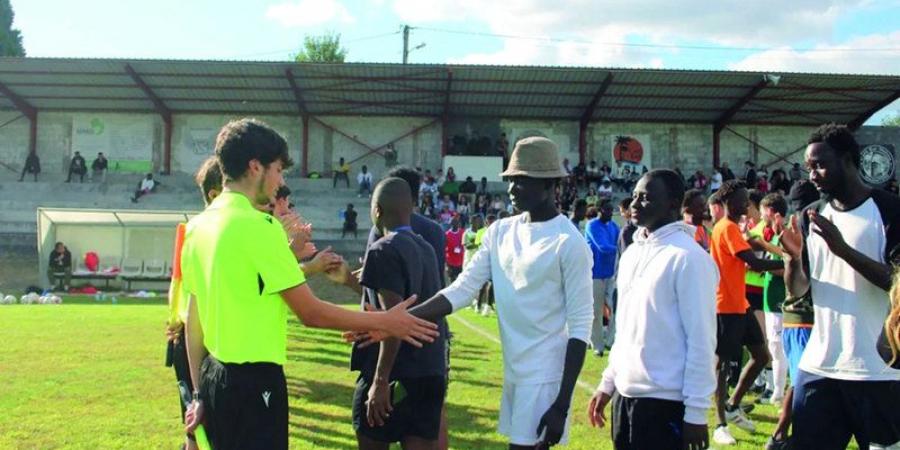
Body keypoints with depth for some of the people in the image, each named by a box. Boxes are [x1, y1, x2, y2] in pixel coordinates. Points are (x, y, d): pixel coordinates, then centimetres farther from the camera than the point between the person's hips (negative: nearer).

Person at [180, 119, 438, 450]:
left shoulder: (197, 227, 7)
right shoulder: (259, 226, -17)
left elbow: (193, 320, 12)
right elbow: (311, 313, -14)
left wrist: (199, 392, 18)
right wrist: (386, 322, -4)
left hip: (213, 376, 8)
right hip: (253, 380, -8)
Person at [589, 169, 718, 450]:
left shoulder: (689, 258, -13)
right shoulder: (632, 254, 10)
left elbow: (701, 339, -15)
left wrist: (696, 411, -15)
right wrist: (608, 381, 15)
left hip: (665, 401, -7)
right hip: (625, 394, 7)